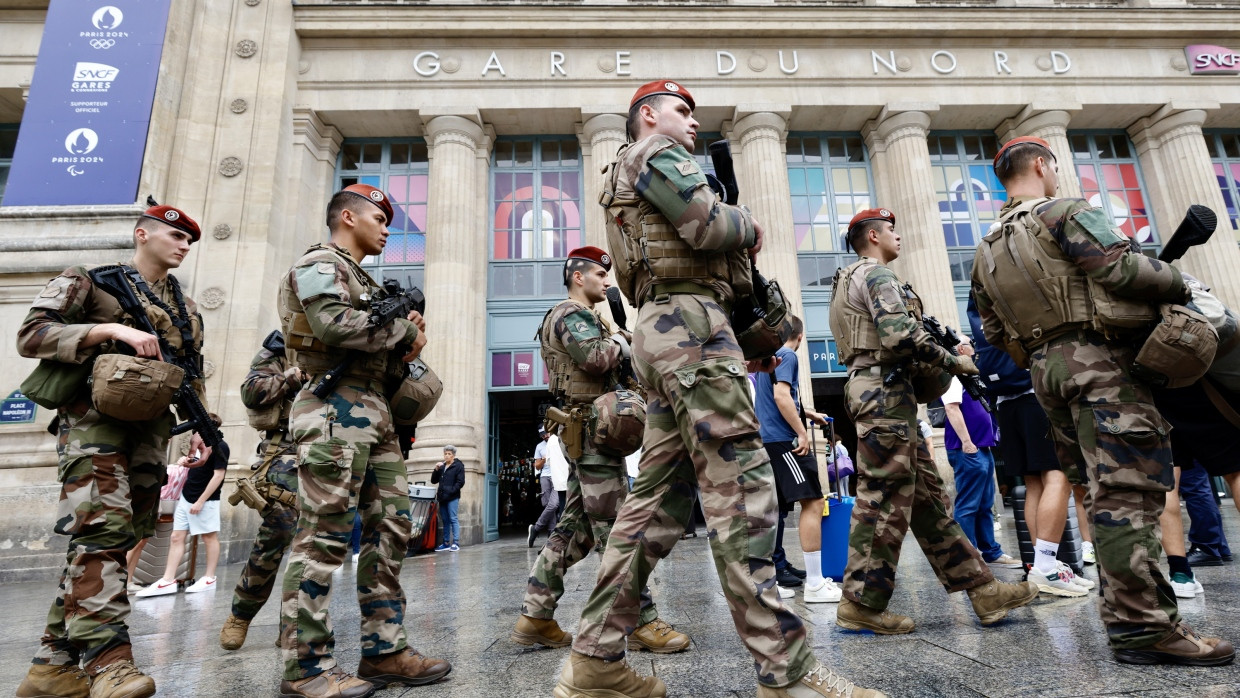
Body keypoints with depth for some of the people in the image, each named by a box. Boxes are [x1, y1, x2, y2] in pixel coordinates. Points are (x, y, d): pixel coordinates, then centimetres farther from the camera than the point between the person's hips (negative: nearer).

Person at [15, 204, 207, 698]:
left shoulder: (185, 308, 21)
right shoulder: (90, 280, 6)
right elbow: (31, 335, -4)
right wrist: (110, 329, -17)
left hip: (151, 427, 6)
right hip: (95, 416, -5)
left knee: (120, 535, 3)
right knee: (102, 528, -18)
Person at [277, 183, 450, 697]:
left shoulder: (364, 282, 29)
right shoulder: (318, 264, 2)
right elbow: (334, 324, -20)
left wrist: (403, 351, 5)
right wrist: (405, 328, -6)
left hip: (375, 410, 9)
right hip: (336, 405, -9)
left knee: (390, 529, 5)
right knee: (325, 536, -8)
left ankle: (383, 650, 11)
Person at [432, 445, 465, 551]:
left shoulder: (458, 466, -1)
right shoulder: (441, 466, 17)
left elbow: (460, 482, -7)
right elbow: (433, 481, 17)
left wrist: (450, 491, -15)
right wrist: (436, 469, 2)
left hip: (452, 497, -6)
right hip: (442, 497, 6)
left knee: (453, 519, -7)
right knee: (445, 520, 10)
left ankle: (456, 543, -5)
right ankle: (446, 543, 15)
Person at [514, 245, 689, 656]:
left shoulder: (588, 318, 26)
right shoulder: (570, 314, -6)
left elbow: (612, 372, 23)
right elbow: (597, 358, -23)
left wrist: (620, 342, 7)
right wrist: (621, 339, -4)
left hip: (587, 436, 10)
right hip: (591, 430, -10)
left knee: (575, 528, 10)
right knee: (616, 530, -8)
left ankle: (535, 616, 15)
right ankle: (642, 624, -2)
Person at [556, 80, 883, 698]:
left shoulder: (633, 180, 34)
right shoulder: (654, 153, 5)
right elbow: (709, 225, -10)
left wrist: (733, 235, 12)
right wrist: (750, 225, 9)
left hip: (662, 329, 10)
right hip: (691, 322, -10)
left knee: (657, 497, 5)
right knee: (740, 489, -13)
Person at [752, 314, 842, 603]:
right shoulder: (788, 356, -7)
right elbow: (781, 396, -20)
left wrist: (810, 414, 38)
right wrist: (802, 433, -17)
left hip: (768, 440, 10)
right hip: (784, 440, -10)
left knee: (776, 507, 12)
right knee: (813, 502, -9)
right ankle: (815, 584, -10)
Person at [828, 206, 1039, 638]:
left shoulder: (856, 279, 26)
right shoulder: (876, 273, -6)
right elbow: (900, 334, -20)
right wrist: (954, 362, -8)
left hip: (886, 394, 11)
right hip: (885, 391, -11)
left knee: (927, 496, 10)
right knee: (885, 499, -8)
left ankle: (982, 590, 17)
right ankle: (862, 605, -2)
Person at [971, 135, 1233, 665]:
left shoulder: (986, 251, 17)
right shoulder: (1066, 213, -4)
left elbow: (994, 331, 16)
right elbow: (1123, 269, -16)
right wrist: (1180, 285, 2)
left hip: (1047, 368, 8)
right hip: (1099, 358, -8)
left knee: (1101, 487, 12)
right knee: (1127, 488, -9)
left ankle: (1125, 608, 17)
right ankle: (1143, 626, -8)